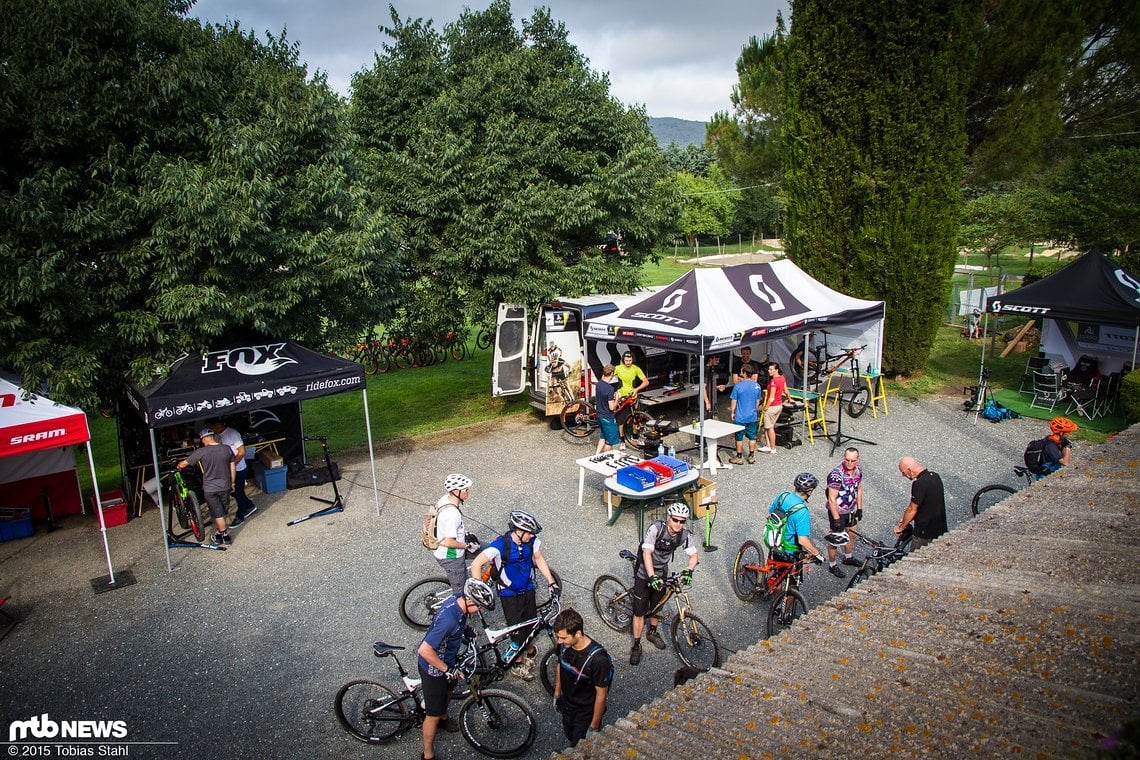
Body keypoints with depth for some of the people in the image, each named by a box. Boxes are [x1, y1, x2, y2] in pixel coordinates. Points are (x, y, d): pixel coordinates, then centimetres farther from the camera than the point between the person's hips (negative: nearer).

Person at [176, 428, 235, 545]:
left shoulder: (201, 452, -15)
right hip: (225, 486, 3)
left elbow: (182, 464, -8)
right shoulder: (226, 449, -6)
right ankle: (218, 535, 30)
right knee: (222, 512, 18)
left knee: (218, 514, 7)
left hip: (210, 488, -3)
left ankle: (226, 538, 14)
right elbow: (232, 467, 3)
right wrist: (232, 482, 15)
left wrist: (178, 466, 16)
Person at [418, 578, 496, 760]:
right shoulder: (449, 620, -42)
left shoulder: (457, 598, -16)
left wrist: (465, 628, 23)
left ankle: (443, 719, 61)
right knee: (434, 714, 7)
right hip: (434, 668, -9)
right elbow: (424, 650, -38)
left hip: (447, 659, 9)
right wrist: (447, 670, -27)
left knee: (448, 690, 33)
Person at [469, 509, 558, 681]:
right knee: (517, 629, 3)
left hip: (528, 590, 4)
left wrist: (551, 581, 1)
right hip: (510, 594, -4)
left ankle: (530, 652, 42)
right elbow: (476, 564, -24)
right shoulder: (500, 545, -29)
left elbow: (539, 559, 5)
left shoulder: (532, 540, -14)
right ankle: (519, 665, 27)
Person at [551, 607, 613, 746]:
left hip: (586, 712, -6)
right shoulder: (564, 644, -20)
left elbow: (601, 694, -24)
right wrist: (557, 693, 14)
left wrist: (594, 726, -15)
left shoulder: (597, 659, -37)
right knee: (570, 738, 27)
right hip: (566, 704, 6)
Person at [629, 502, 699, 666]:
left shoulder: (685, 535, -15)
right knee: (640, 612, 0)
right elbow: (647, 553, -35)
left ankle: (652, 632, 47)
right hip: (645, 573, -4)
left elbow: (693, 556, -11)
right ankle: (636, 646, 16)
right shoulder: (656, 528, -30)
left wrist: (688, 571, -32)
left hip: (661, 573, 4)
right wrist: (652, 577, -45)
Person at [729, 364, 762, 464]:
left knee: (739, 437, 9)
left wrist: (732, 413, 4)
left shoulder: (738, 386, -16)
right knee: (752, 437, 15)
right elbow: (758, 401, 8)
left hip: (740, 417, -3)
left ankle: (739, 457, 16)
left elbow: (733, 401, -10)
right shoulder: (757, 386, -3)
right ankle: (751, 457, 22)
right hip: (753, 416, 4)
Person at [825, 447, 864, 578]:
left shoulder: (858, 470, -7)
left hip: (851, 510, 7)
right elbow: (832, 499, -25)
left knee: (852, 535, 24)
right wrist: (836, 519, -23)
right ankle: (832, 565, 23)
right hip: (838, 511, -7)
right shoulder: (836, 474, -29)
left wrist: (859, 509, 13)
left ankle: (848, 557, 47)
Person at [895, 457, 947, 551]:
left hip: (924, 534, -9)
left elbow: (912, 509, -17)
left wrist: (901, 527, -2)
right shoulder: (935, 476, 4)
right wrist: (905, 520, 16)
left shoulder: (919, 484, -24)